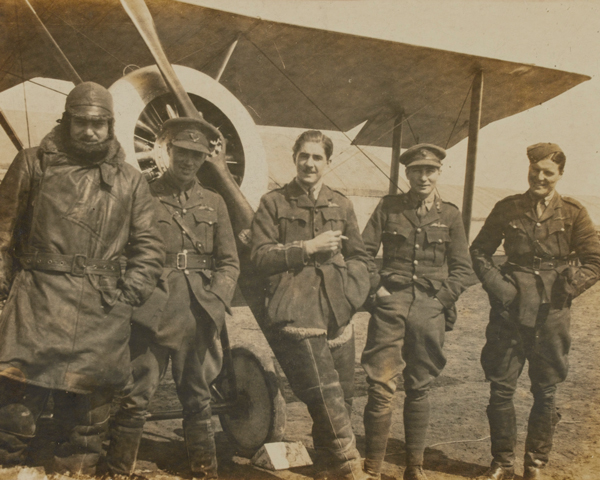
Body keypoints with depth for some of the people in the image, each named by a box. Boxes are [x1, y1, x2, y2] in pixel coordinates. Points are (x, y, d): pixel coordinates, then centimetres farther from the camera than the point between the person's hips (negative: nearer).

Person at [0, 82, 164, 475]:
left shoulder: (130, 181, 14)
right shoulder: (34, 164, 11)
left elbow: (149, 247, 13)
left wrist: (128, 292, 1)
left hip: (102, 311, 2)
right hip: (38, 300, -1)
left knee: (88, 406, 7)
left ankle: (78, 470, 20)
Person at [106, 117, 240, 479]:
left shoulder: (214, 202, 13)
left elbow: (230, 263, 11)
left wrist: (216, 302, -3)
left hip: (198, 315, 3)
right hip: (152, 313, -2)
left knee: (198, 398, 11)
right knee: (136, 396, -5)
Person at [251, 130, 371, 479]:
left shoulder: (342, 206, 16)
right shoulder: (274, 203, 6)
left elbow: (358, 256, 18)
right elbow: (261, 256, -1)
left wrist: (353, 293, 0)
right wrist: (308, 247, -9)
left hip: (337, 315, 4)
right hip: (296, 315, -4)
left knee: (343, 398, 7)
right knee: (328, 398, -15)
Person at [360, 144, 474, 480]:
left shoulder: (450, 215, 8)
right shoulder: (389, 206, 6)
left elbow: (463, 270, 9)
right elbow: (364, 251, 7)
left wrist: (441, 299, -2)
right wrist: (376, 286, -4)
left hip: (430, 312, 1)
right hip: (391, 306, -1)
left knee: (419, 390, 8)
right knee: (381, 387, -6)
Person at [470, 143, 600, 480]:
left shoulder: (573, 213, 1)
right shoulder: (508, 209, 3)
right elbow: (479, 252, 8)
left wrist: (568, 287, -9)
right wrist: (496, 285, -4)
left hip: (551, 316, 0)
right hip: (510, 312, 1)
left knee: (546, 392, 9)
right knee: (501, 389, 4)